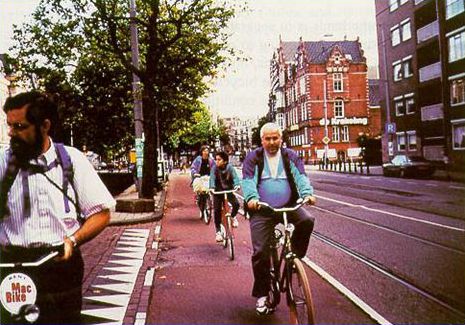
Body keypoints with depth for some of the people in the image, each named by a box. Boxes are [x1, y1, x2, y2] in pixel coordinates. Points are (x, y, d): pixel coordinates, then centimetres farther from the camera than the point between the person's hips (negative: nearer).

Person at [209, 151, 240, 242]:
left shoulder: (229, 167, -12)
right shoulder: (215, 168, -12)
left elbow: (235, 176, -21)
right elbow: (212, 178, -21)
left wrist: (237, 184, -41)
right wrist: (212, 187, -40)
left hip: (229, 190, 0)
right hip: (218, 192, 0)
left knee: (236, 204, -22)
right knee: (217, 211, -8)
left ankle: (233, 217, 12)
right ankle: (218, 231, 6)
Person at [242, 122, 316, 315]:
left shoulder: (290, 156, 9)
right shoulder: (253, 158, 4)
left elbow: (300, 176, -5)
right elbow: (247, 180, -10)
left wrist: (307, 193, -25)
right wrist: (251, 198, -30)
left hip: (289, 206, 2)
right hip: (262, 211, -1)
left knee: (307, 221, -28)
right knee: (260, 252, -8)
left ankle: (295, 257, -3)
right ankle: (262, 295, 10)